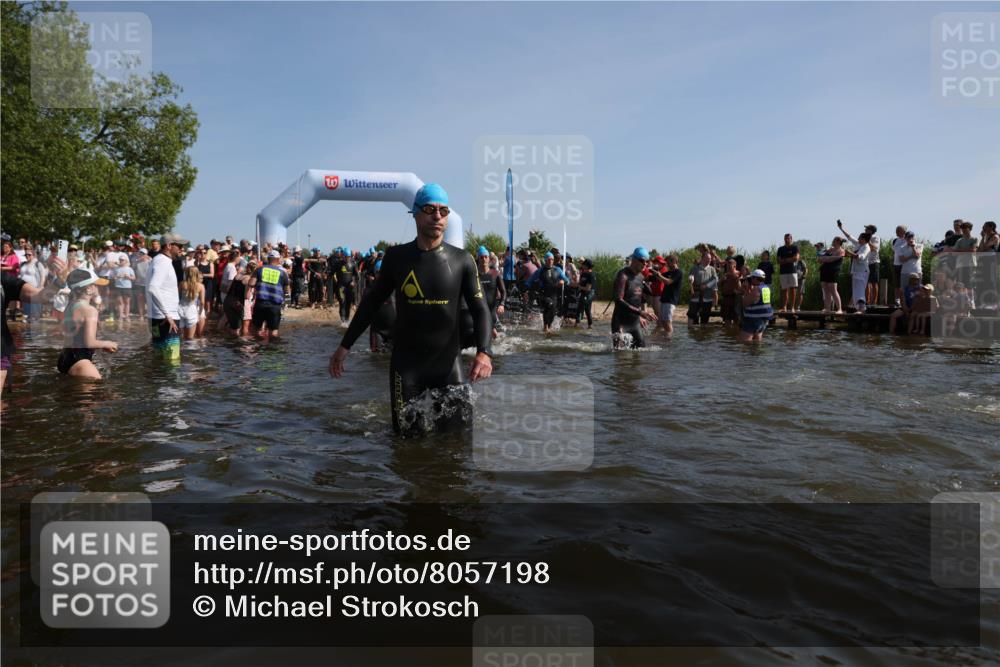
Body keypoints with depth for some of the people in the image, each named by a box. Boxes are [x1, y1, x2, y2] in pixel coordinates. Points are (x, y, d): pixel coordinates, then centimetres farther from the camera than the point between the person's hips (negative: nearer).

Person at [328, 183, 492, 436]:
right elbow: (372, 302, 8)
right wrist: (345, 346, 7)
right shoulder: (396, 257, 0)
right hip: (405, 362, 0)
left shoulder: (461, 260, -2)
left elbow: (480, 309, -3)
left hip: (447, 362, 0)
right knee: (408, 433, 3)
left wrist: (484, 352, -20)